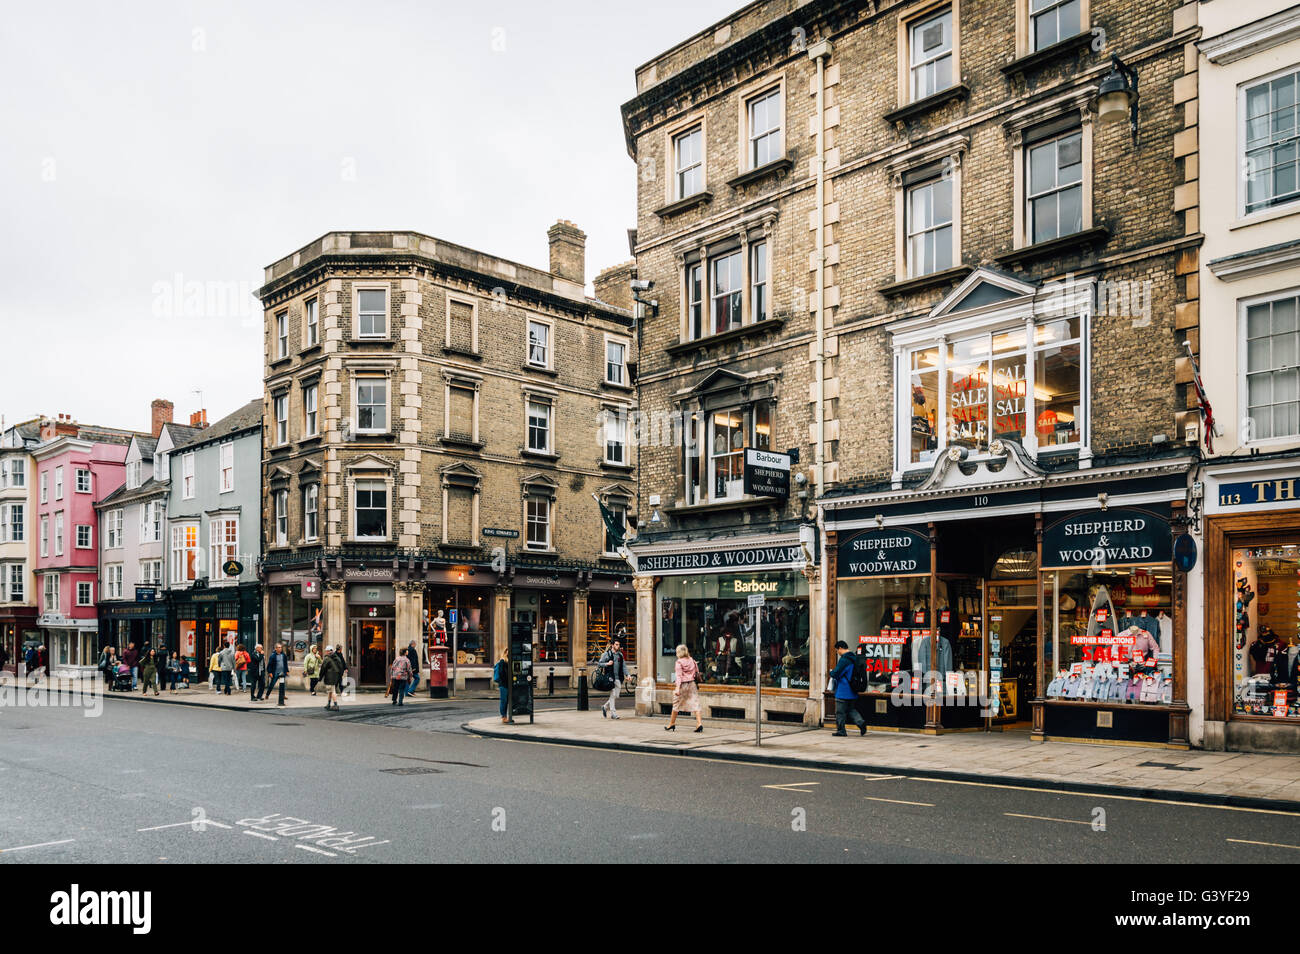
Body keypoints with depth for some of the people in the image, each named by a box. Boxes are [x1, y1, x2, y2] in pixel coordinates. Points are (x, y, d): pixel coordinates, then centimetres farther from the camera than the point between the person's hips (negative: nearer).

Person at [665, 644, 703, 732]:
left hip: (683, 684, -4)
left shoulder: (679, 662, -8)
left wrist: (677, 688, -19)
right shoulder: (692, 661, 6)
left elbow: (679, 676, -15)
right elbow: (697, 673, 11)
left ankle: (671, 724, 23)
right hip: (692, 684, 4)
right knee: (695, 703, 1)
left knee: (676, 704, 11)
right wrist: (696, 683, 23)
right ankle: (699, 723, -13)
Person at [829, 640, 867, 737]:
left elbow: (835, 674, -21)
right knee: (852, 709, 16)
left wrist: (831, 672, 3)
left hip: (843, 693, -9)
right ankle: (861, 722, -3)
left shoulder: (844, 660, -18)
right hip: (853, 692, 9)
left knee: (840, 712, 2)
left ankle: (840, 730, 7)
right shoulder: (854, 658, 10)